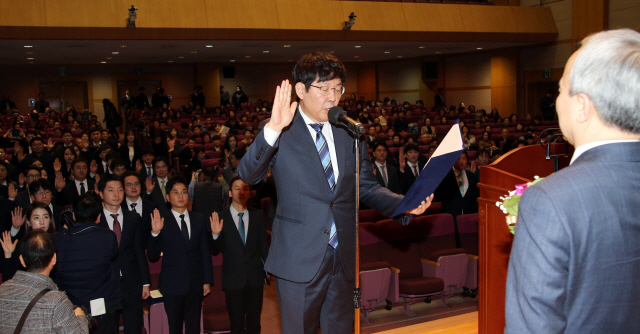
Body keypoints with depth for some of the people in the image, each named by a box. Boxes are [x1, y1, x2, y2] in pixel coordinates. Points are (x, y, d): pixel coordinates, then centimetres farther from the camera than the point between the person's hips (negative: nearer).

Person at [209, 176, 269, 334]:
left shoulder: (257, 216, 4)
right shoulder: (221, 218, -5)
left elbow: (263, 244, 9)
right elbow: (215, 251, -4)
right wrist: (215, 235, -22)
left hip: (255, 278, 2)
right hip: (233, 279, -2)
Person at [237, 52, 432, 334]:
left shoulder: (351, 133, 8)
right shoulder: (280, 133, -5)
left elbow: (367, 187, 10)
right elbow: (247, 175, -18)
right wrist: (272, 130, -32)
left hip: (344, 258, 4)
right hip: (300, 260, -4)